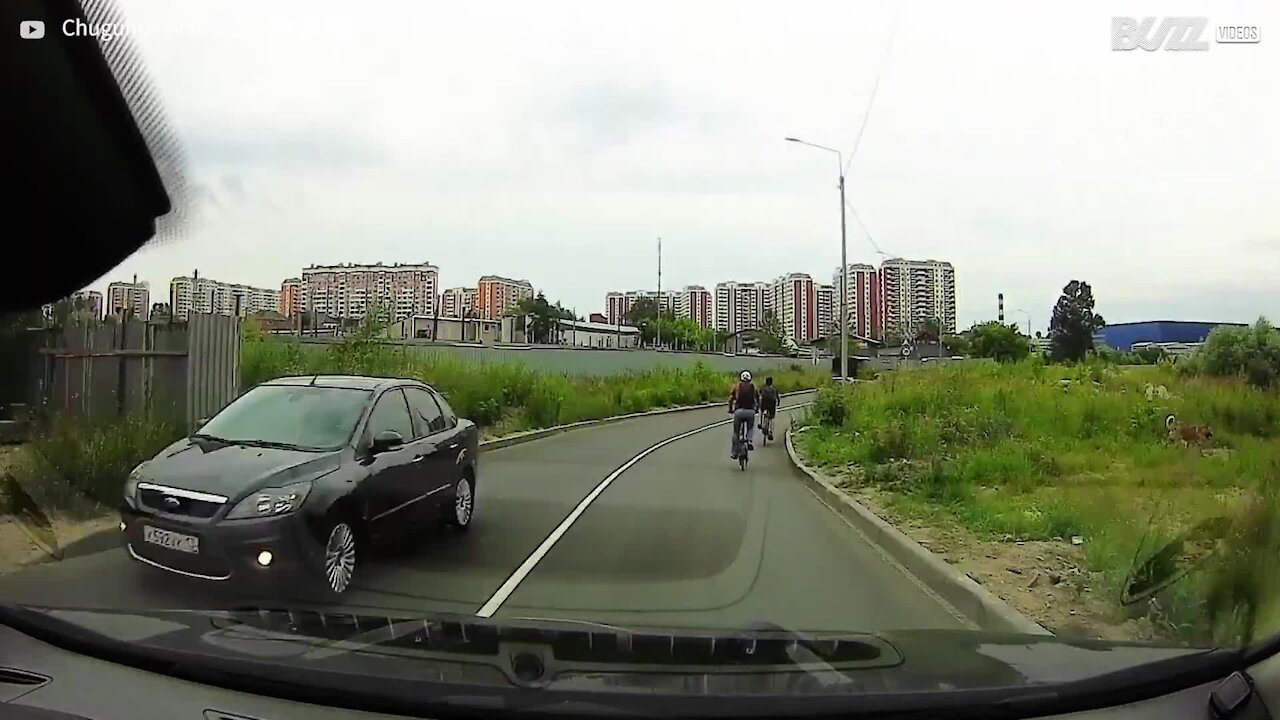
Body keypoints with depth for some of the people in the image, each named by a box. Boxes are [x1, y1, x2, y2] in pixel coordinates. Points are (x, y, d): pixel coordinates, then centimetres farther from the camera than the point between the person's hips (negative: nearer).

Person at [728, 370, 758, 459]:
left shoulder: (736, 386, 10)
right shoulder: (753, 387, 13)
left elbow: (731, 399, 6)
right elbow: (758, 399, 15)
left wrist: (730, 409, 19)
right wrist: (756, 409, 31)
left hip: (739, 411, 0)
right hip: (750, 411, 1)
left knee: (736, 432, 12)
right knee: (750, 428, 26)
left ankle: (734, 453, 16)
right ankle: (749, 440, -1)